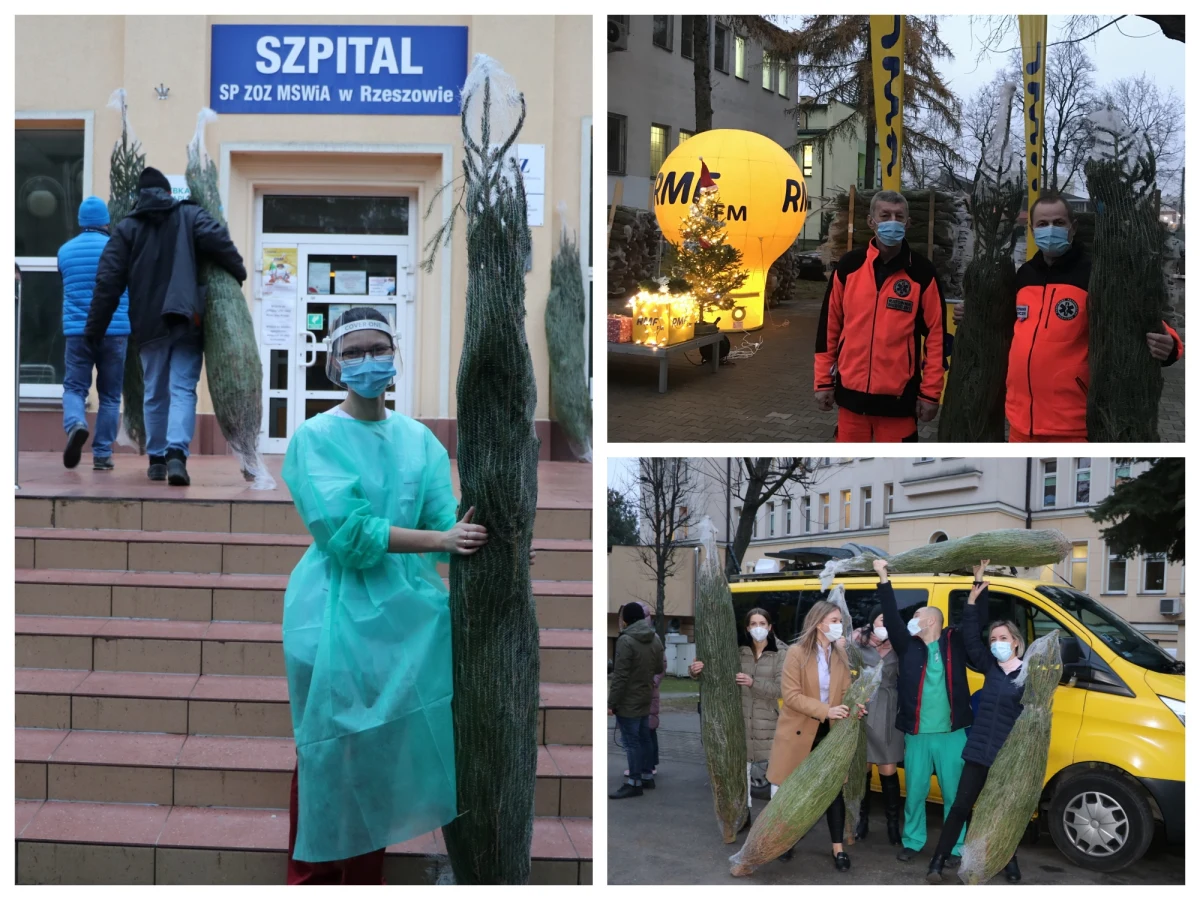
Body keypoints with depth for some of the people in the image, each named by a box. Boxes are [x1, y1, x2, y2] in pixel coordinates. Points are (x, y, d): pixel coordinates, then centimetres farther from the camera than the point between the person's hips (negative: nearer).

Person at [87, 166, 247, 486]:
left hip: (150, 325, 2)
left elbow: (108, 282, 4)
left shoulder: (126, 227, 10)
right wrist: (238, 271, 6)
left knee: (155, 393, 14)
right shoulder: (190, 215, 7)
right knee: (183, 390, -6)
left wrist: (95, 329, 6)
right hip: (187, 321, -2)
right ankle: (176, 454, -23)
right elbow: (218, 240, -12)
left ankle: (156, 459, 17)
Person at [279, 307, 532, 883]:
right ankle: (312, 877, 20)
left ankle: (364, 878, 26)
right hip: (338, 613, -4)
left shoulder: (419, 439, 7)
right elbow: (345, 531, -18)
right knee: (331, 754, 3)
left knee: (387, 750, 10)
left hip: (405, 609, 4)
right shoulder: (315, 437, -6)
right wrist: (441, 540, -25)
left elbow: (448, 520, -2)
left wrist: (472, 529, -25)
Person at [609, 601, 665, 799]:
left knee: (631, 741, -3)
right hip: (645, 698, 8)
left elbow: (620, 675, -21)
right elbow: (659, 668, 14)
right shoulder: (655, 639, 5)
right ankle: (646, 776, 24)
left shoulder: (626, 640, -20)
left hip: (628, 701, -8)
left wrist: (612, 702, -16)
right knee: (643, 738, 16)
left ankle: (634, 782, 0)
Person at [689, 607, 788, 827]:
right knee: (742, 767, 12)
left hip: (769, 722, -3)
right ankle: (744, 815, 25)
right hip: (741, 720, 3)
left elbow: (780, 689, -12)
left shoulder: (781, 653, -5)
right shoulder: (738, 650, 2)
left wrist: (753, 683, -25)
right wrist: (697, 670, -18)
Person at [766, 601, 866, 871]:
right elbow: (791, 696, -17)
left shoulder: (840, 654, 2)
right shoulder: (796, 652, -14)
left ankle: (838, 848, 11)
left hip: (829, 731, 4)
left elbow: (845, 691, 5)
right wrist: (826, 710, -26)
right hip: (798, 731, -4)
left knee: (834, 788, 3)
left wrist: (854, 707, -18)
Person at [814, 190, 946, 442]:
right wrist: (823, 381, 6)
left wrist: (931, 391, -5)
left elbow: (935, 334, -2)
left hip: (899, 395, -2)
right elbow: (829, 326, 6)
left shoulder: (922, 272, -4)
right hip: (851, 390, 2)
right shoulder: (849, 266, 1)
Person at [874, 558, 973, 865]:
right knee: (915, 792, 10)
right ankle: (912, 842, 24)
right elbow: (892, 620, -4)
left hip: (952, 733, -2)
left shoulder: (955, 642, 1)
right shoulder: (909, 646, 4)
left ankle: (956, 848, 17)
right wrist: (884, 580, -10)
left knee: (954, 794, 6)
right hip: (917, 734, 2)